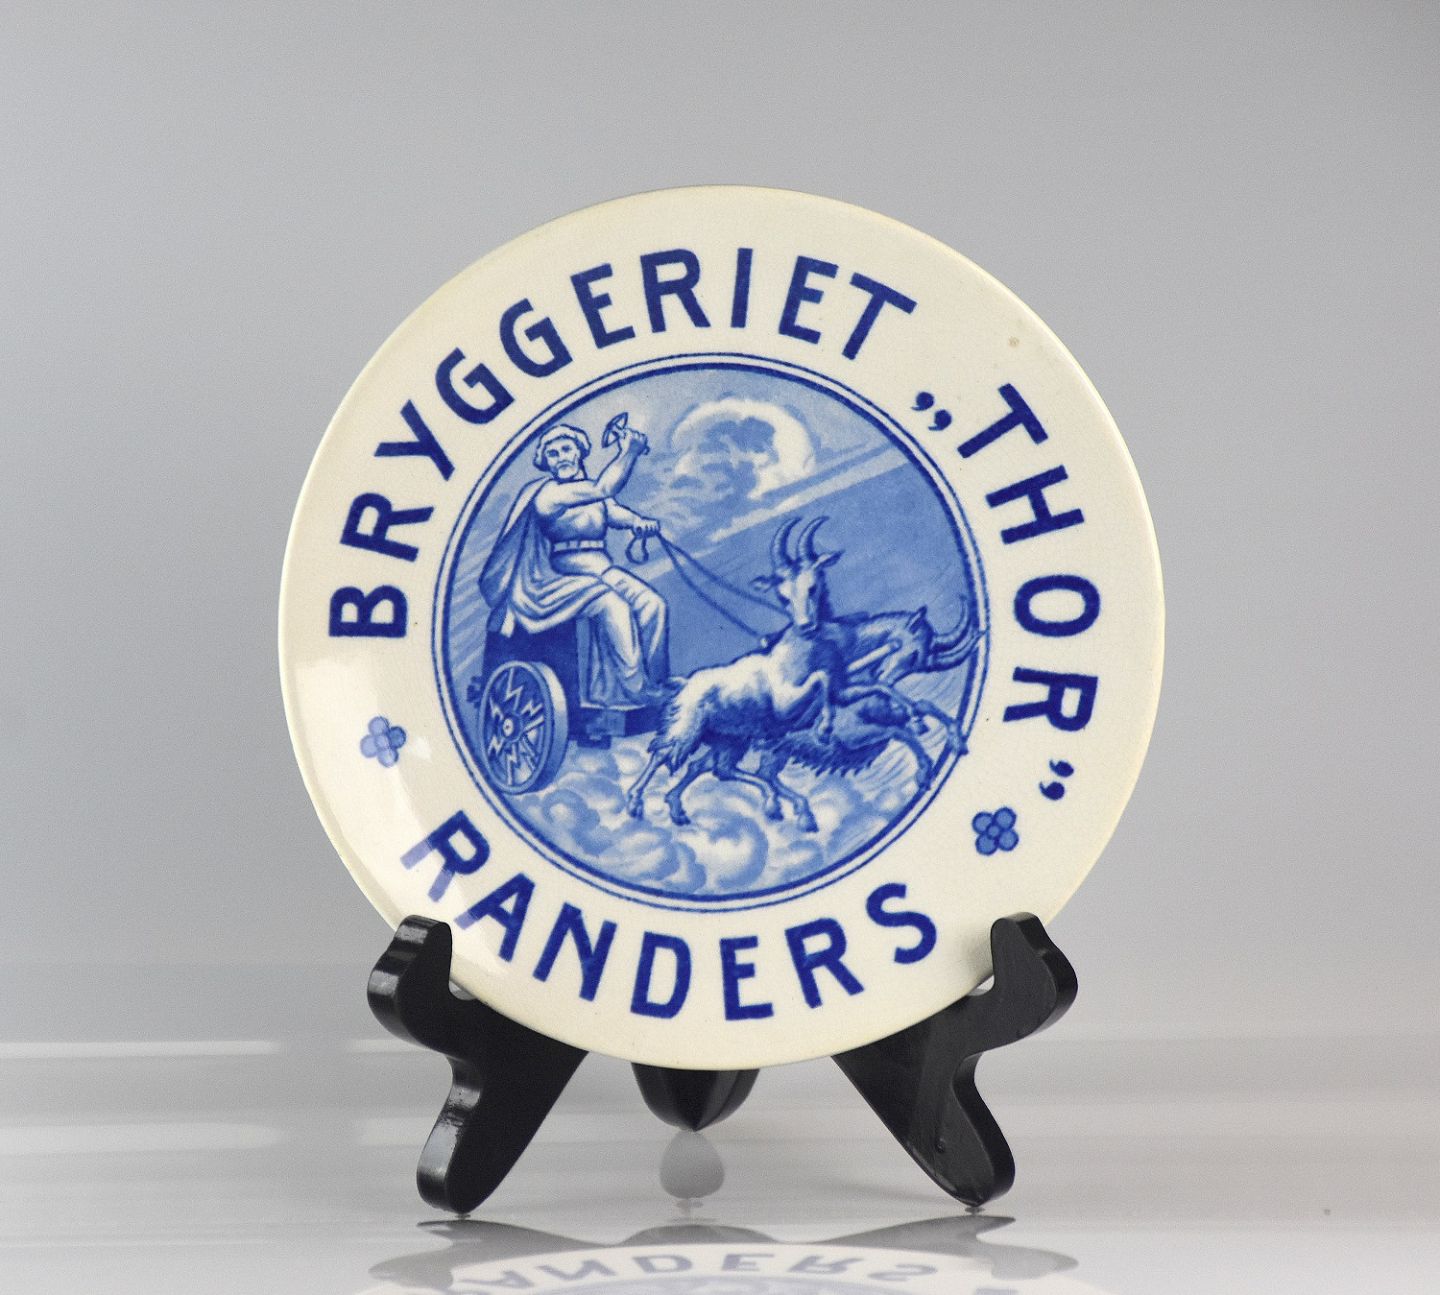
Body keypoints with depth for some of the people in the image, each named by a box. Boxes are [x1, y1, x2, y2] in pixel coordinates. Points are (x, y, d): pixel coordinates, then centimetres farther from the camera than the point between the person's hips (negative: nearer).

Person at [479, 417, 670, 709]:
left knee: (652, 604, -16)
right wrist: (630, 450, -13)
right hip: (558, 580, -7)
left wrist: (642, 523, -16)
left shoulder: (595, 499, 18)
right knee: (612, 605, -31)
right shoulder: (547, 493, -8)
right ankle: (633, 693, -27)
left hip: (601, 571, 7)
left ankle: (657, 689, -13)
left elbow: (618, 513, 7)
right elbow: (603, 489, -18)